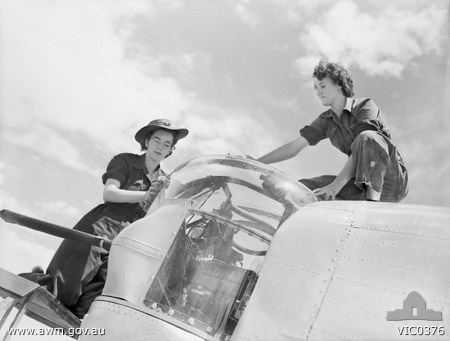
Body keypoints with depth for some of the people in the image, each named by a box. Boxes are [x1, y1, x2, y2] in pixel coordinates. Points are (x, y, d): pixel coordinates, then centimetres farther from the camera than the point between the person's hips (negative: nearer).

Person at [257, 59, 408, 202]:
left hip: (393, 180, -5)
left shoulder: (365, 106, -8)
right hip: (362, 184, 5)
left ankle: (372, 201, -37)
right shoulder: (326, 121, 10)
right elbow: (293, 147, 5)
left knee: (367, 137, -34)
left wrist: (336, 185, -30)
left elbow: (361, 148, -21)